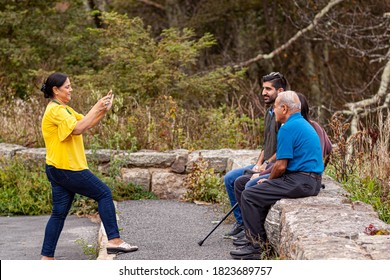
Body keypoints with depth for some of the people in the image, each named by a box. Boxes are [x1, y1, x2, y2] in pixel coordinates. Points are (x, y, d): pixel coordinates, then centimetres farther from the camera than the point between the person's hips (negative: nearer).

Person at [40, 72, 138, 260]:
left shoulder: (64, 109, 19)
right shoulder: (55, 110, -12)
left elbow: (88, 124, 16)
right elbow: (77, 129, -25)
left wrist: (104, 109, 0)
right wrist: (96, 108, -18)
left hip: (58, 170, 10)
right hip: (67, 168, -10)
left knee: (59, 213, 9)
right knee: (104, 194, -3)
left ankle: (46, 257, 9)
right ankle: (114, 240, -3)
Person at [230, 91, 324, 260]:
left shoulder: (288, 128, -14)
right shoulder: (304, 124, 19)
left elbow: (281, 166, -16)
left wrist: (269, 180, 4)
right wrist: (270, 181, 17)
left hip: (300, 182, -11)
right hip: (312, 182, 11)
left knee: (249, 195, -7)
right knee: (261, 191, 20)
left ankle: (256, 246, -5)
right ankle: (260, 238, 19)